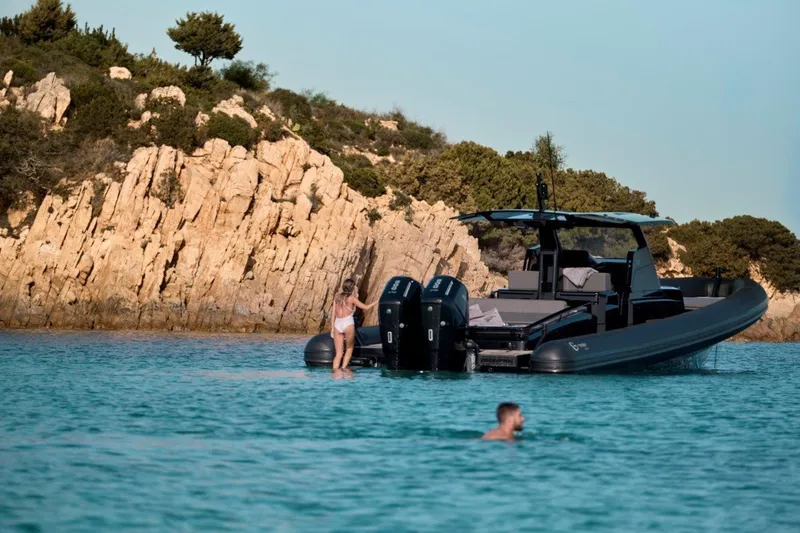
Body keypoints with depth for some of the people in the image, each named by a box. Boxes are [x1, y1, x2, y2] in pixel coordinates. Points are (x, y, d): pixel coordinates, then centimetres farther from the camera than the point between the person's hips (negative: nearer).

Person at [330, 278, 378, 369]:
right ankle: (343, 368, 3)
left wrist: (332, 328, 14)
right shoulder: (352, 298, 0)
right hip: (348, 324, -4)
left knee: (339, 353, 6)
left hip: (337, 324, 4)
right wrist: (376, 302, 19)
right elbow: (366, 307, 5)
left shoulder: (337, 297, 12)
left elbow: (333, 314, 11)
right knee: (349, 348, 14)